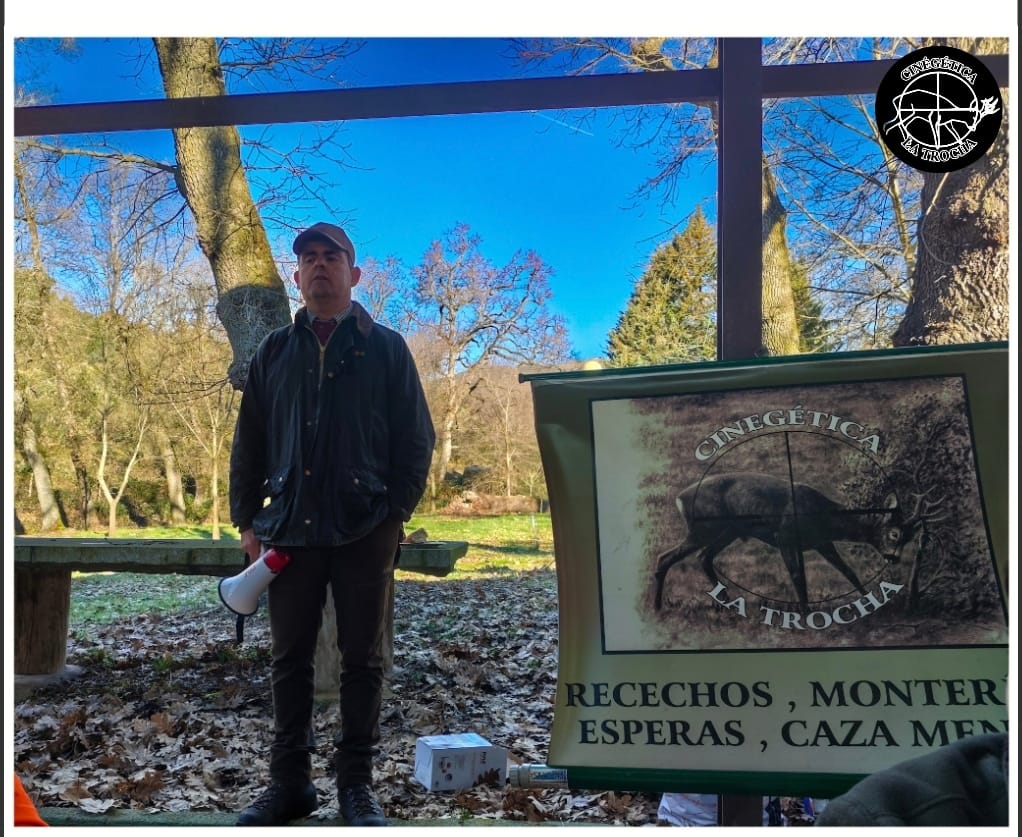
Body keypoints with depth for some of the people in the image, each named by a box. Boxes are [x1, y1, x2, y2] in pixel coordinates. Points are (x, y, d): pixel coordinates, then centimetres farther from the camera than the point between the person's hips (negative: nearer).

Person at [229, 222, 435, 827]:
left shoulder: (386, 348, 5)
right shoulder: (275, 351, 13)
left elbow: (416, 440, 2)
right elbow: (250, 443, 12)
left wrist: (395, 513, -6)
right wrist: (248, 520, 5)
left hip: (366, 532, -2)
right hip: (289, 530, 3)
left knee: (363, 659, 4)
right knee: (290, 659, 7)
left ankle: (357, 784, 15)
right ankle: (290, 782, 19)